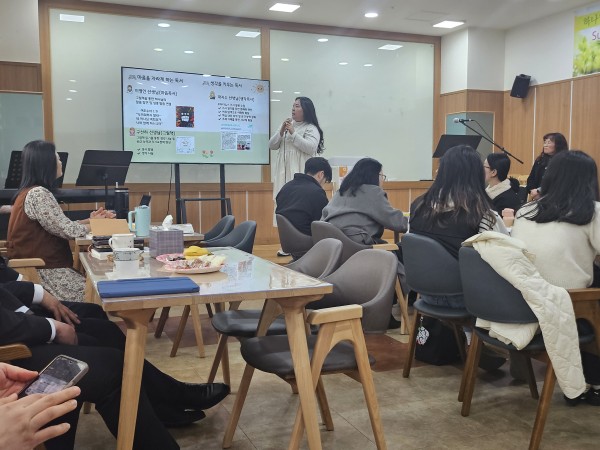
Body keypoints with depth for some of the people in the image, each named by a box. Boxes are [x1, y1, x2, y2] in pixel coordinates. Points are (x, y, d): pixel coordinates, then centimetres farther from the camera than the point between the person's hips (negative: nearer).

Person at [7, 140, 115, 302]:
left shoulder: (33, 192, 13)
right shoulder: (38, 194, -19)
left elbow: (60, 226, 15)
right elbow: (68, 231, -19)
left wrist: (90, 220, 9)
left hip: (38, 266, 10)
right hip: (43, 271, -10)